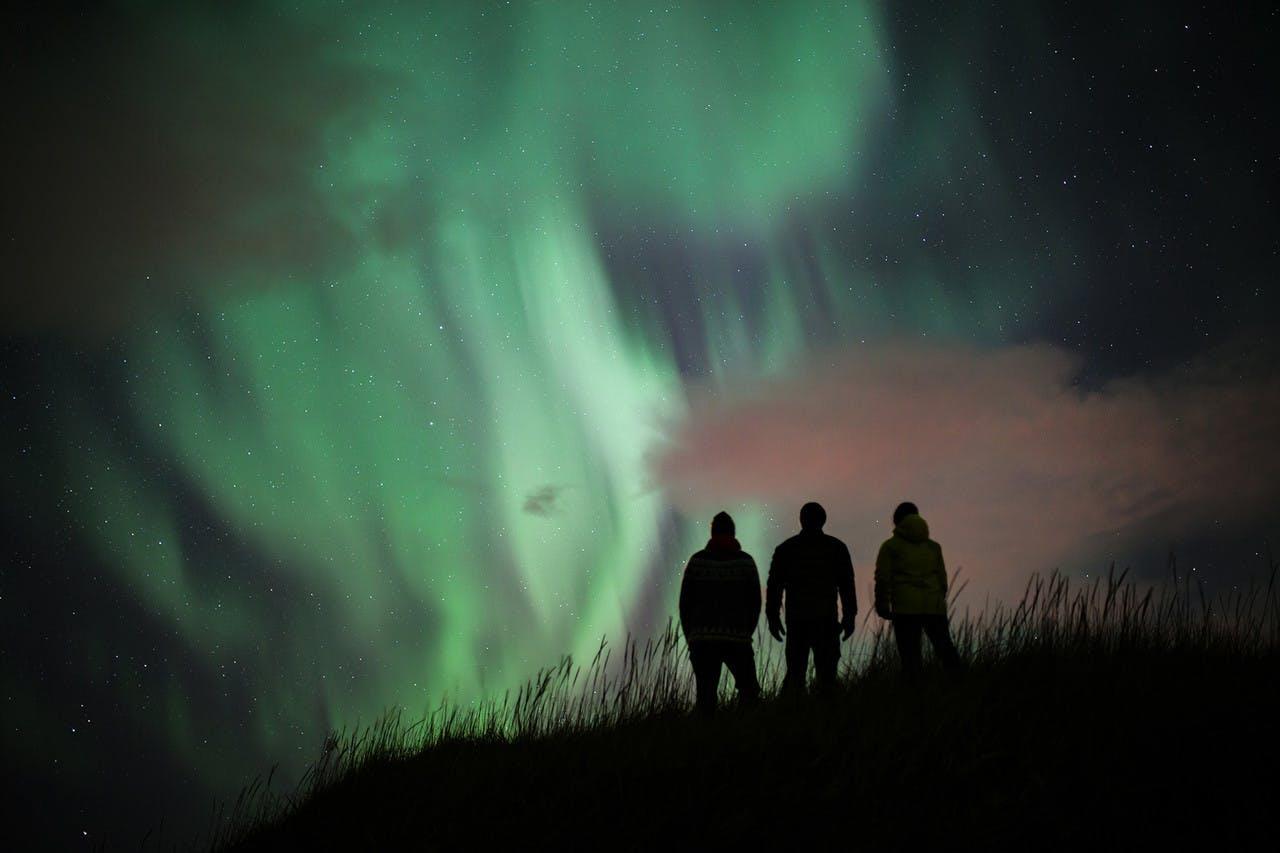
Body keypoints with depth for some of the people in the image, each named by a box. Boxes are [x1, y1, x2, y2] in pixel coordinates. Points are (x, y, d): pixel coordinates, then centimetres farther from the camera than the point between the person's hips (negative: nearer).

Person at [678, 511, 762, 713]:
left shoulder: (697, 561, 2)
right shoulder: (746, 562, 1)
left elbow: (685, 602, 3)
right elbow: (755, 601, 3)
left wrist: (690, 636, 12)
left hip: (702, 640, 1)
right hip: (737, 639, -1)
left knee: (706, 695, 4)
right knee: (749, 690, 13)